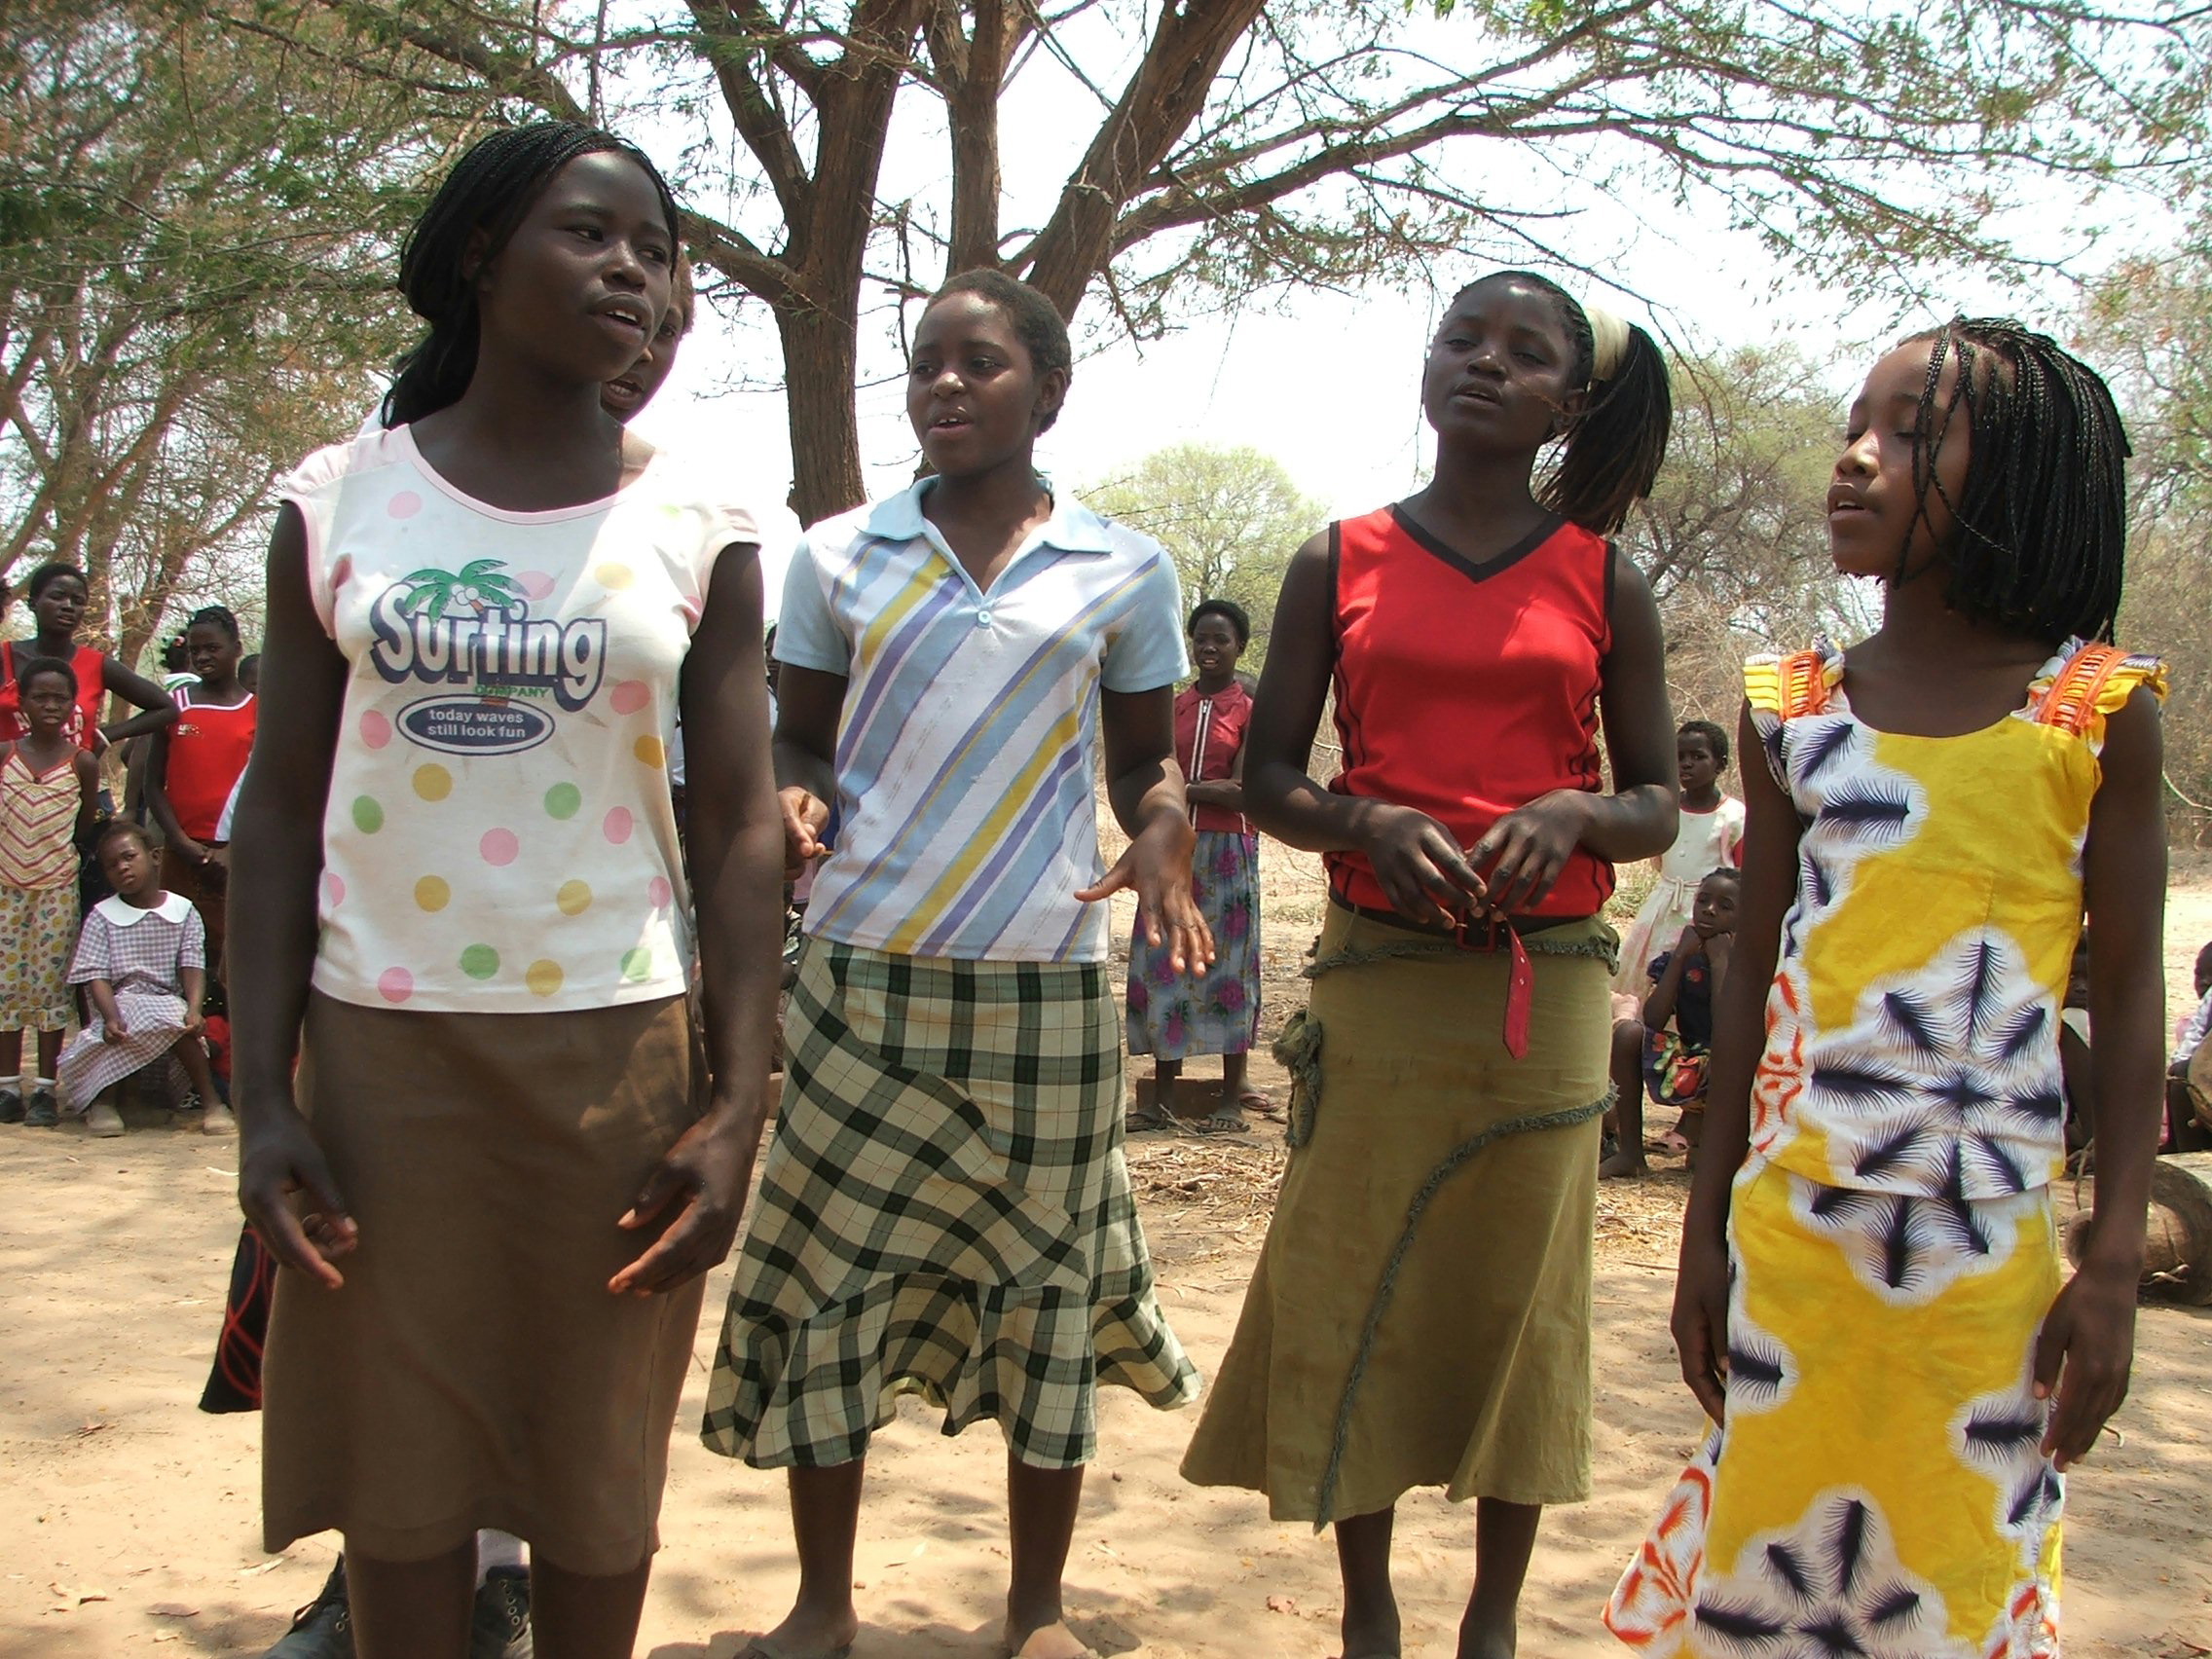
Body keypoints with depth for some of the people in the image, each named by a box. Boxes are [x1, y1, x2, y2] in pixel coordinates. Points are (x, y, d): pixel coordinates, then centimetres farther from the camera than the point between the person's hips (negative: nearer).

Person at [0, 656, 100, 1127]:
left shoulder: (82, 763, -2)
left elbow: (84, 827, 6)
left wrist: (57, 856, 3)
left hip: (57, 889, -1)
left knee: (50, 984, 0)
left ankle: (44, 1089, 6)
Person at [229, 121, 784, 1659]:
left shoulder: (696, 529, 2)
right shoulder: (339, 503, 3)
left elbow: (743, 823, 0)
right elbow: (283, 806, 3)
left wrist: (736, 1107, -7)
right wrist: (263, 1096, -3)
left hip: (613, 1048, 0)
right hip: (382, 1039, 1)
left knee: (597, 1472, 10)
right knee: (397, 1472, 8)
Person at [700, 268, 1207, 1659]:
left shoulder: (1124, 573, 5)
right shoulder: (841, 555, 6)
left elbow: (1145, 758, 11)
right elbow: (802, 740, 11)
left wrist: (1164, 834, -11)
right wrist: (792, 803, -11)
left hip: (1048, 985, 0)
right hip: (866, 974, 1)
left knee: (1049, 1284, 7)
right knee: (829, 1277, 4)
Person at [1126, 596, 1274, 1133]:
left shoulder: (1251, 710, -1)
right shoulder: (1173, 707, 12)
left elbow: (1242, 791, -9)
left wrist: (1178, 787, -9)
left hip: (1228, 852, -4)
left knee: (1227, 965, 0)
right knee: (1164, 964, 2)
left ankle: (1233, 1095, 8)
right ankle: (1163, 1095, 8)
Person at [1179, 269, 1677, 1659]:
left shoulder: (1604, 583, 7)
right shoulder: (1340, 566, 6)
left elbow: (1660, 805, 7)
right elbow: (1270, 781, 5)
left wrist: (1573, 815, -14)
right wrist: (1370, 825, -15)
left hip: (1546, 980, 0)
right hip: (1376, 972, 0)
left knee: (1519, 1294, 5)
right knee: (1354, 1289, 4)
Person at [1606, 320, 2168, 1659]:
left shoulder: (2098, 712, -2)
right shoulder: (1793, 708, 4)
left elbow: (2129, 1002, -1)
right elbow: (1753, 978, 8)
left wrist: (2117, 1269, -5)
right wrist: (1706, 1230, 9)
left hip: (1991, 1245, -2)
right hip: (1791, 1227, 2)